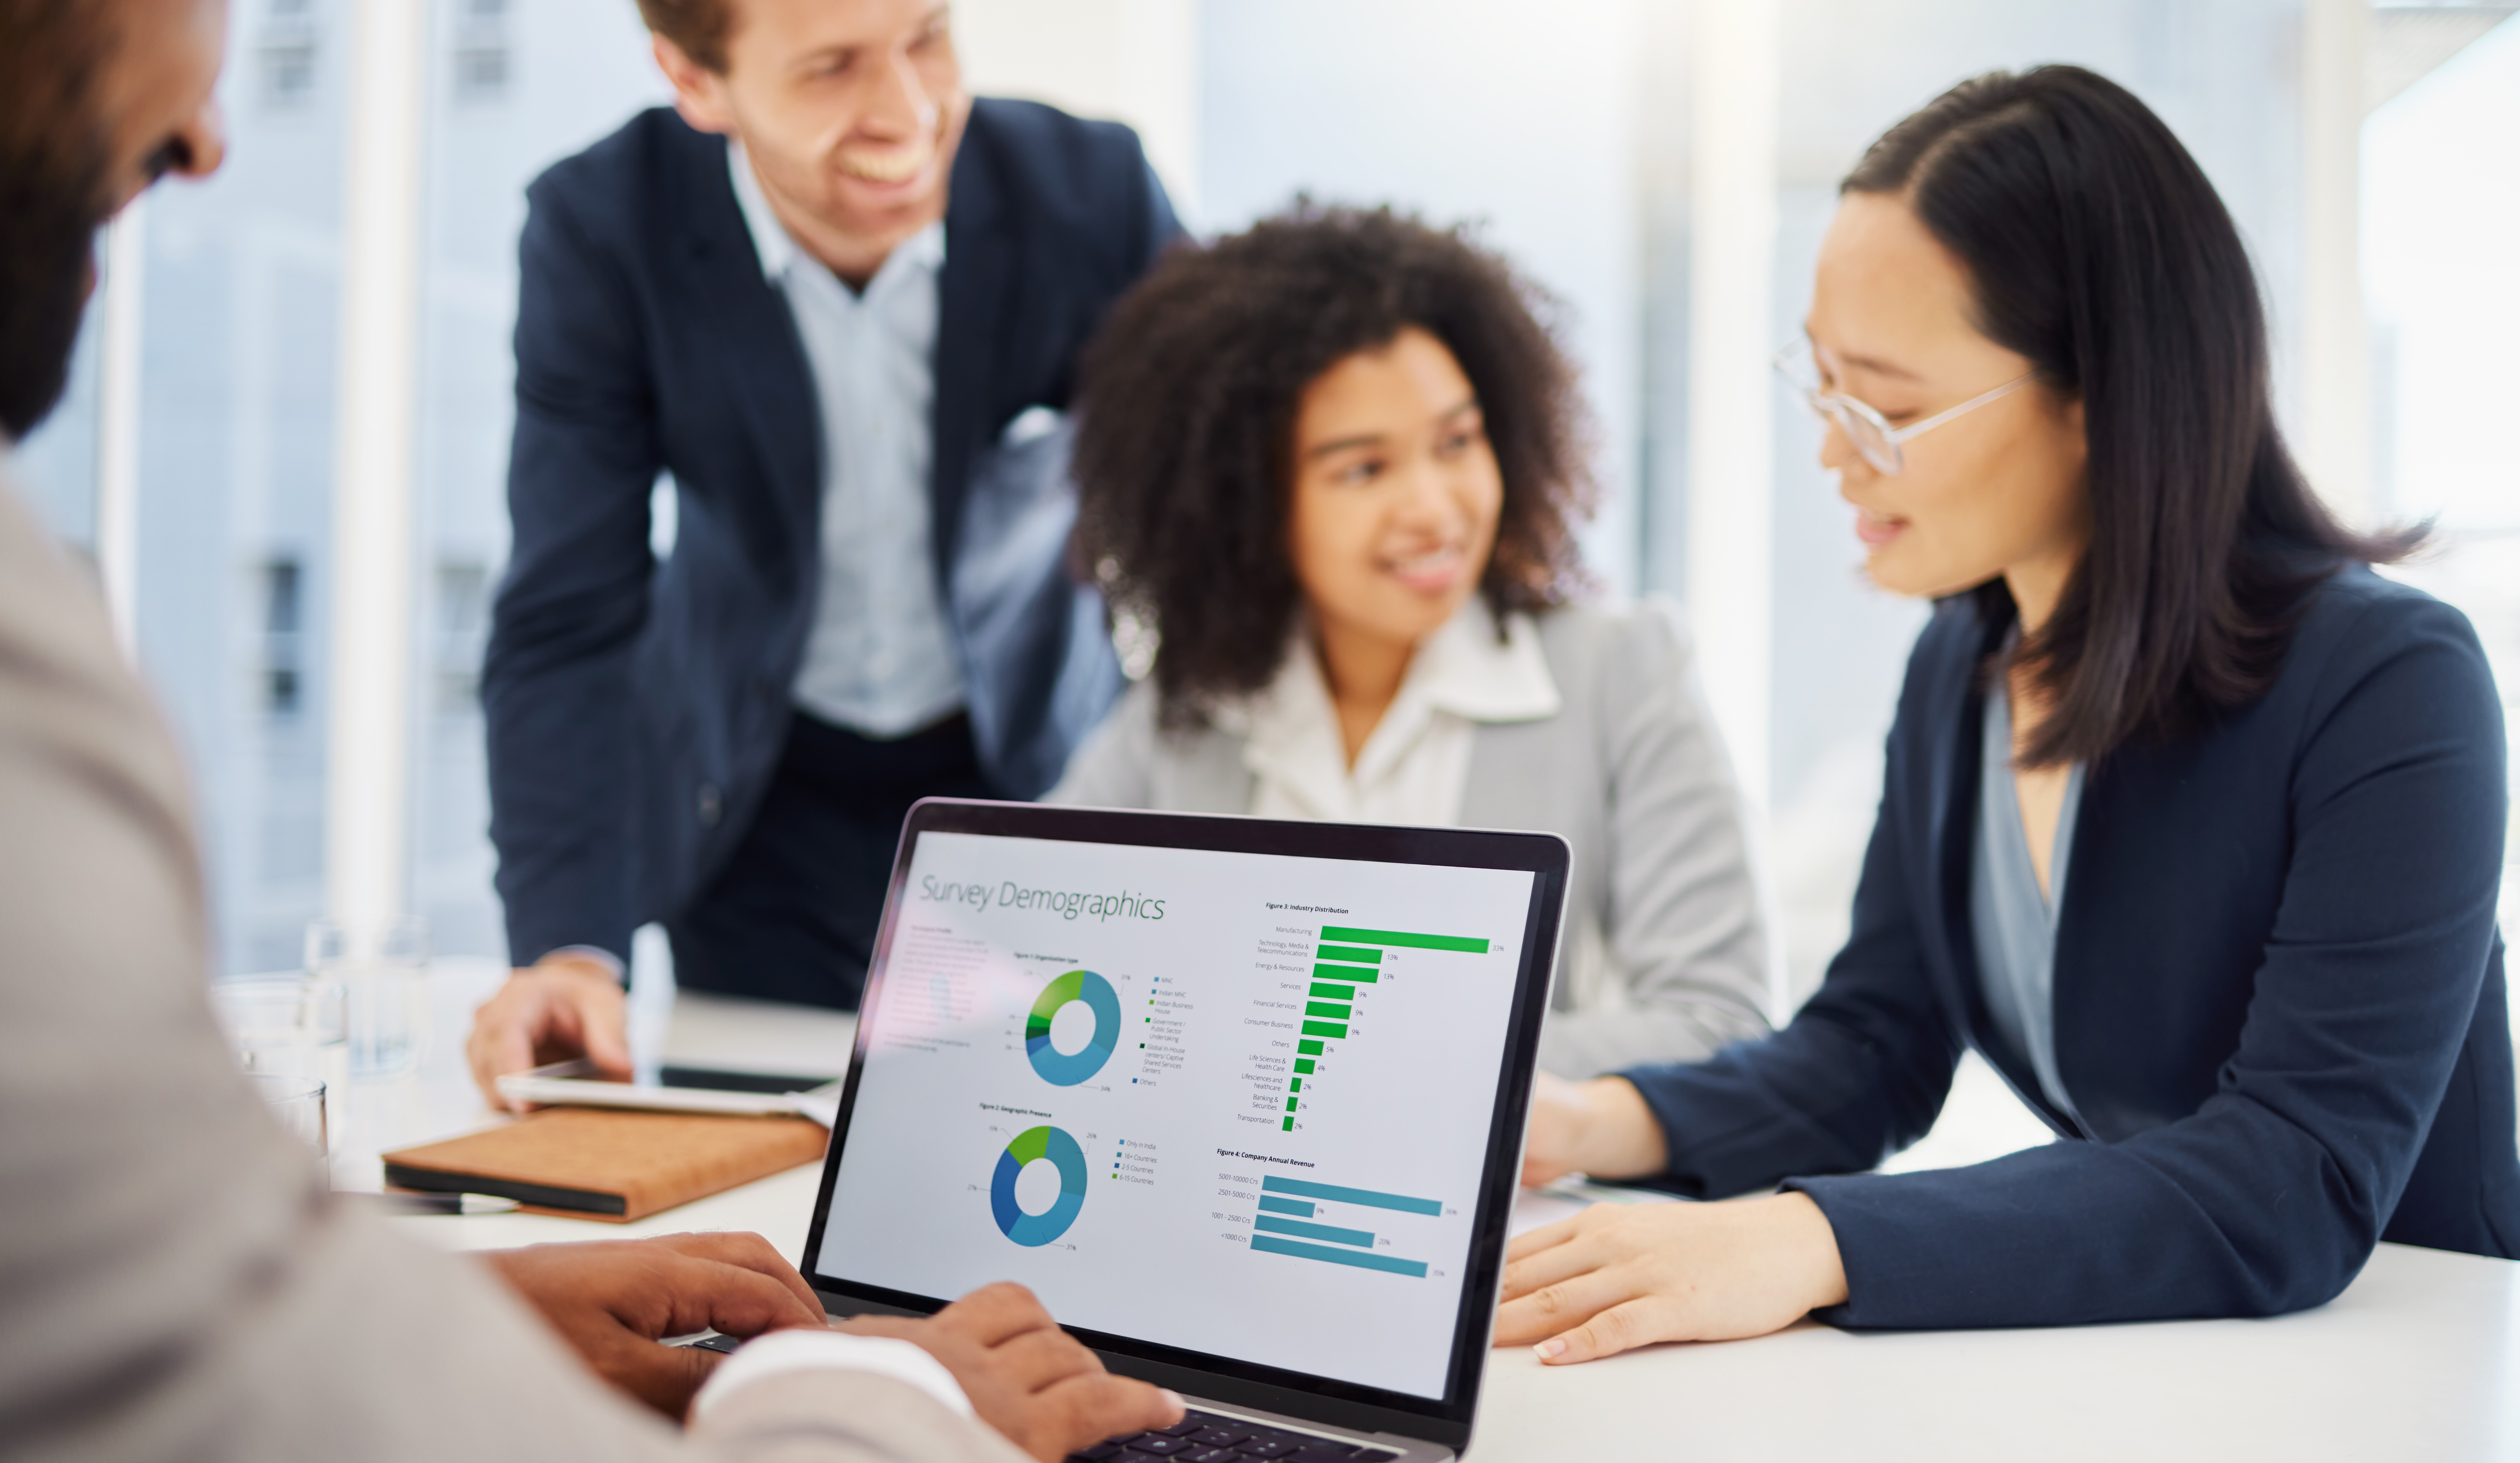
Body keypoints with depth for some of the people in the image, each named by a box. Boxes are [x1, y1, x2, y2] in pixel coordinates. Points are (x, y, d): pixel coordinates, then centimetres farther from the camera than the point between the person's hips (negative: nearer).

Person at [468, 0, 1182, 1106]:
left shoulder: (1090, 193, -22)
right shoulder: (601, 230, -22)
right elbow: (568, 626, -22)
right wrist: (569, 949, -36)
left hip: (1044, 768, 1)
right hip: (766, 798, 0)